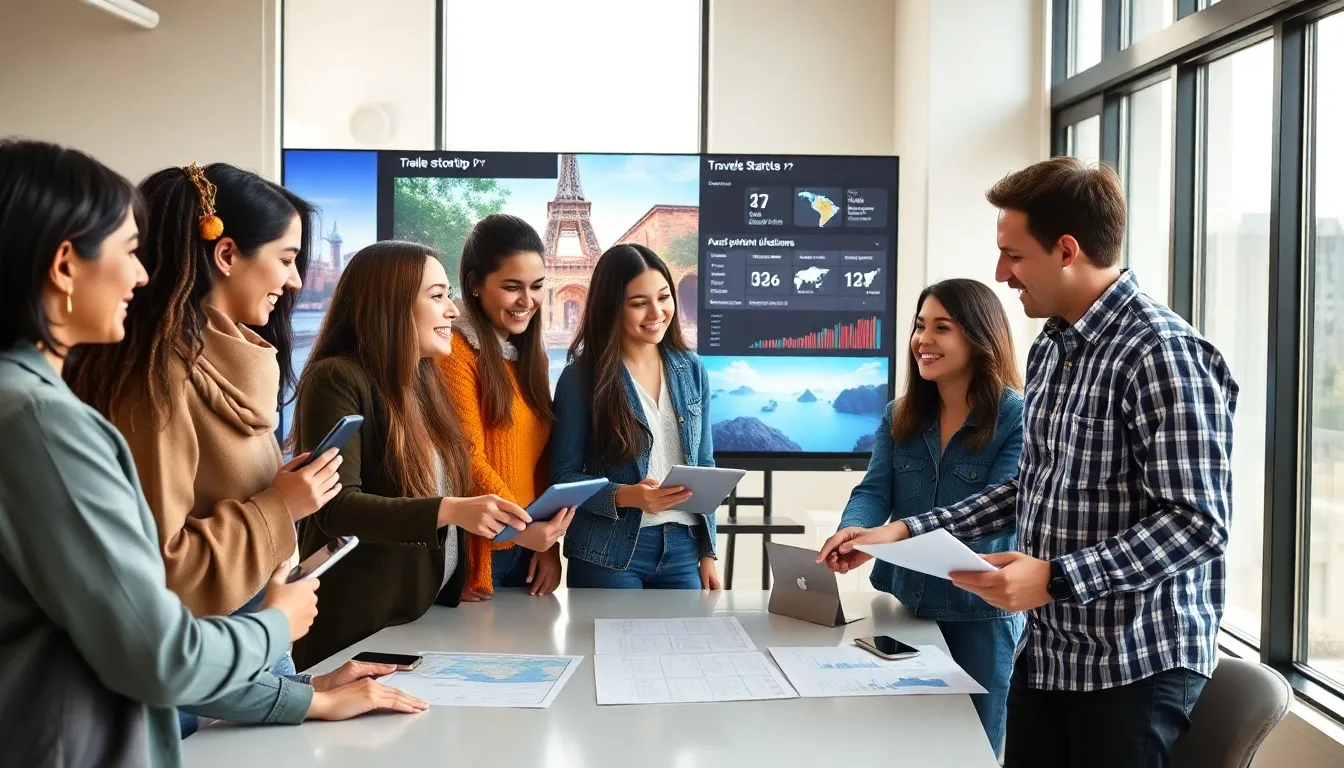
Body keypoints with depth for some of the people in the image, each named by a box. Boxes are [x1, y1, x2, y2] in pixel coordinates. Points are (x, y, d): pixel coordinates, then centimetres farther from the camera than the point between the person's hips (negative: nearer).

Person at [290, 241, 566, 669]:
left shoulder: (425, 381, 10)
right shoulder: (337, 379, -14)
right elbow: (335, 507, -23)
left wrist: (519, 528, 0)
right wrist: (449, 511, -33)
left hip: (429, 614, 8)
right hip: (359, 623, -8)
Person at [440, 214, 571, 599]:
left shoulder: (532, 354, 12)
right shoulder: (454, 353, -12)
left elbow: (542, 458, 10)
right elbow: (468, 459, -19)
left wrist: (549, 543, 2)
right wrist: (524, 527, -31)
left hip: (528, 549, 7)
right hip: (476, 553, -7)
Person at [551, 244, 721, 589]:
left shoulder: (692, 370, 5)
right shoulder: (580, 378, -8)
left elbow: (703, 467, 10)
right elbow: (563, 477, -6)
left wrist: (708, 552, 6)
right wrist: (624, 496, -23)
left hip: (683, 549, 4)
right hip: (608, 556, -4)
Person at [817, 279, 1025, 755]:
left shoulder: (1019, 418, -12)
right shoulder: (900, 416, 5)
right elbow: (873, 491, -5)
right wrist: (852, 533, -28)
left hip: (978, 615, -5)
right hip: (902, 605, 5)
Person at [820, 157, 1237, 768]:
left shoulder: (1163, 353, -18)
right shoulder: (1050, 348, 9)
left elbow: (1197, 522, -21)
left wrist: (1056, 578, -29)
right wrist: (905, 531, 8)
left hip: (1135, 664, -8)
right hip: (1046, 652, 8)